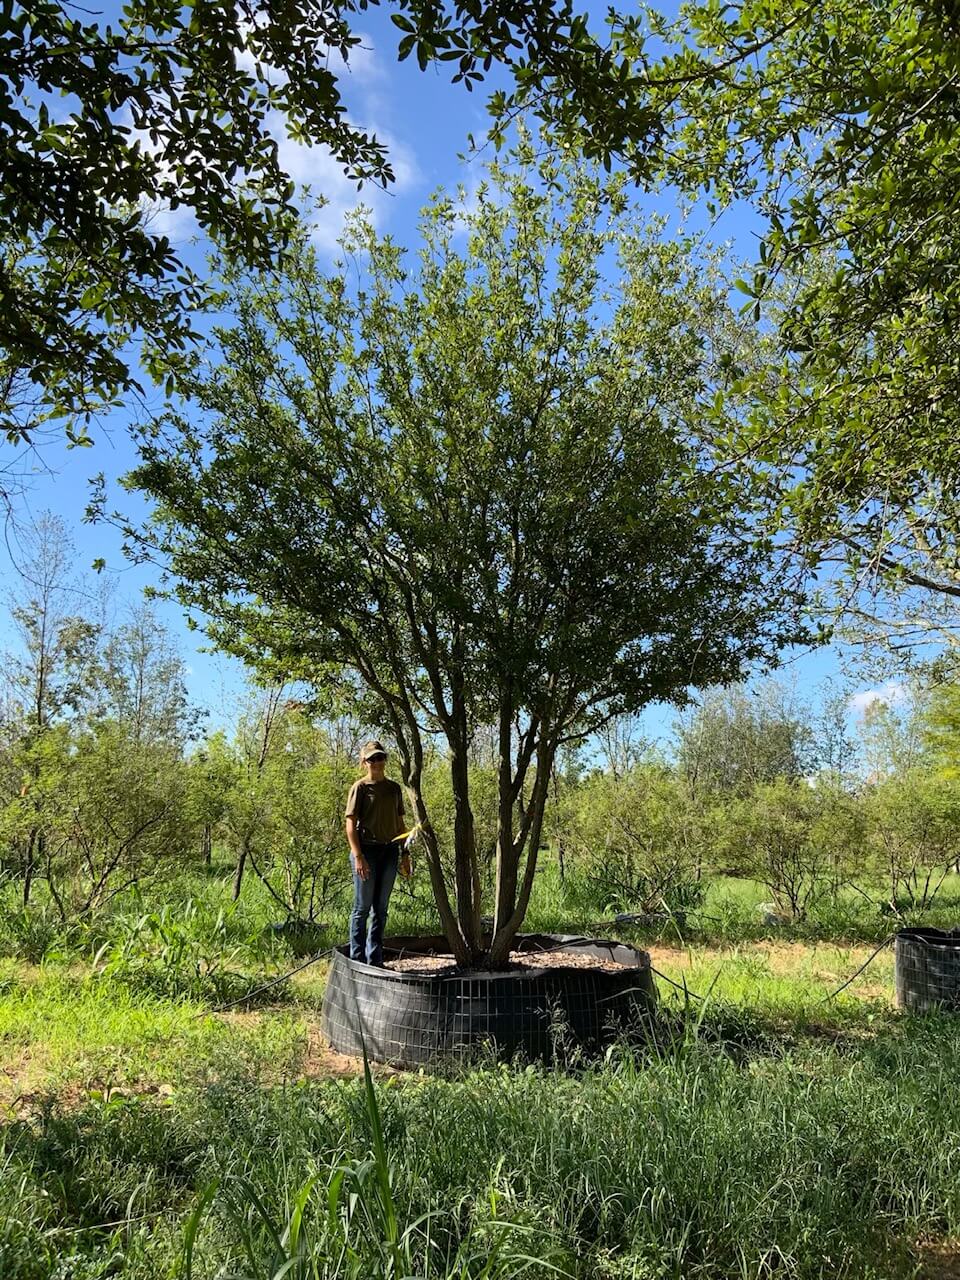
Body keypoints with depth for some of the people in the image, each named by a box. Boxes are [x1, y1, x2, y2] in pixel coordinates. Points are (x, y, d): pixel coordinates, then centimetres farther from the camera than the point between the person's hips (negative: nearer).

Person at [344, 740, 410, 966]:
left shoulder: (394, 788, 12)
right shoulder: (360, 787, -4)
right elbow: (351, 824, -9)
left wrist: (405, 855, 12)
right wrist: (358, 856, -17)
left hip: (390, 850, 5)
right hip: (367, 850, -5)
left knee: (381, 907, 11)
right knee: (362, 907, 1)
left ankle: (375, 960, 19)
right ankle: (357, 959, 11)